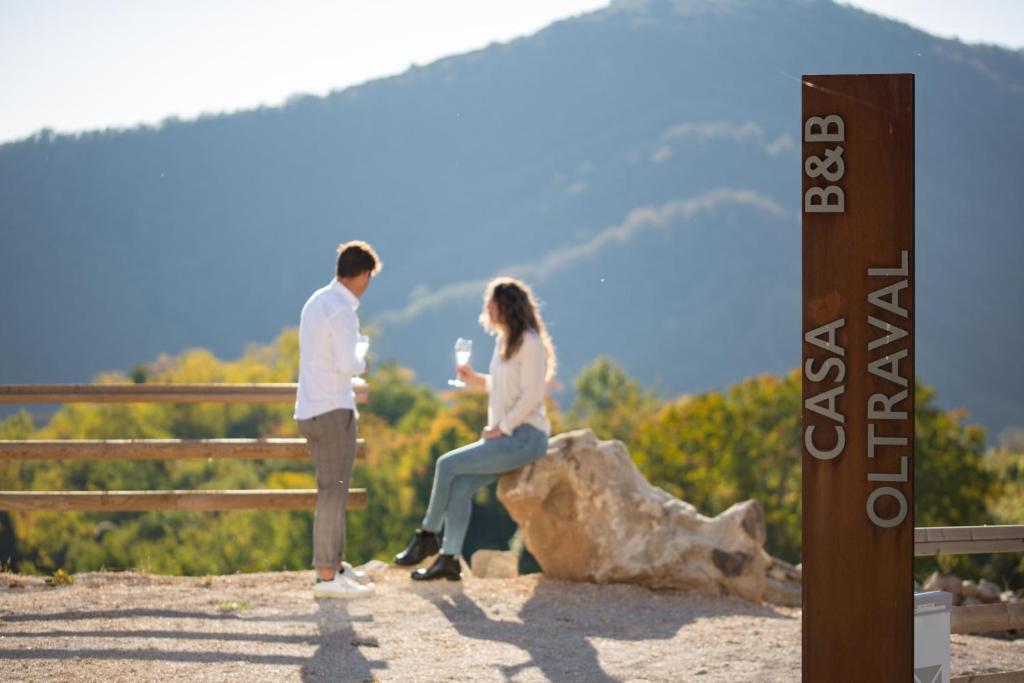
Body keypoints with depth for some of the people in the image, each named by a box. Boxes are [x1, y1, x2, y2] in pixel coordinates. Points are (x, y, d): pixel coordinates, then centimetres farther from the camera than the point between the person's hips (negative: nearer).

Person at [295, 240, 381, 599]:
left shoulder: (316, 302, 13)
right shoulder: (342, 311, -16)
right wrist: (362, 362, -2)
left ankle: (335, 564, 24)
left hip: (310, 410, 9)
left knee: (334, 489, 17)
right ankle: (326, 576, -7)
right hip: (332, 411, -9)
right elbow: (346, 364, -22)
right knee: (333, 493, -7)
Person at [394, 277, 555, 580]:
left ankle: (427, 536, -1)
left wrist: (501, 429, -17)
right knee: (460, 485, -7)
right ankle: (449, 559, -10)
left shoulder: (530, 342, -13)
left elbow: (532, 394, -19)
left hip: (524, 437, -9)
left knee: (448, 464, -13)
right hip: (506, 435, 9)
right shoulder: (504, 340, 16)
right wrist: (477, 380, 11)